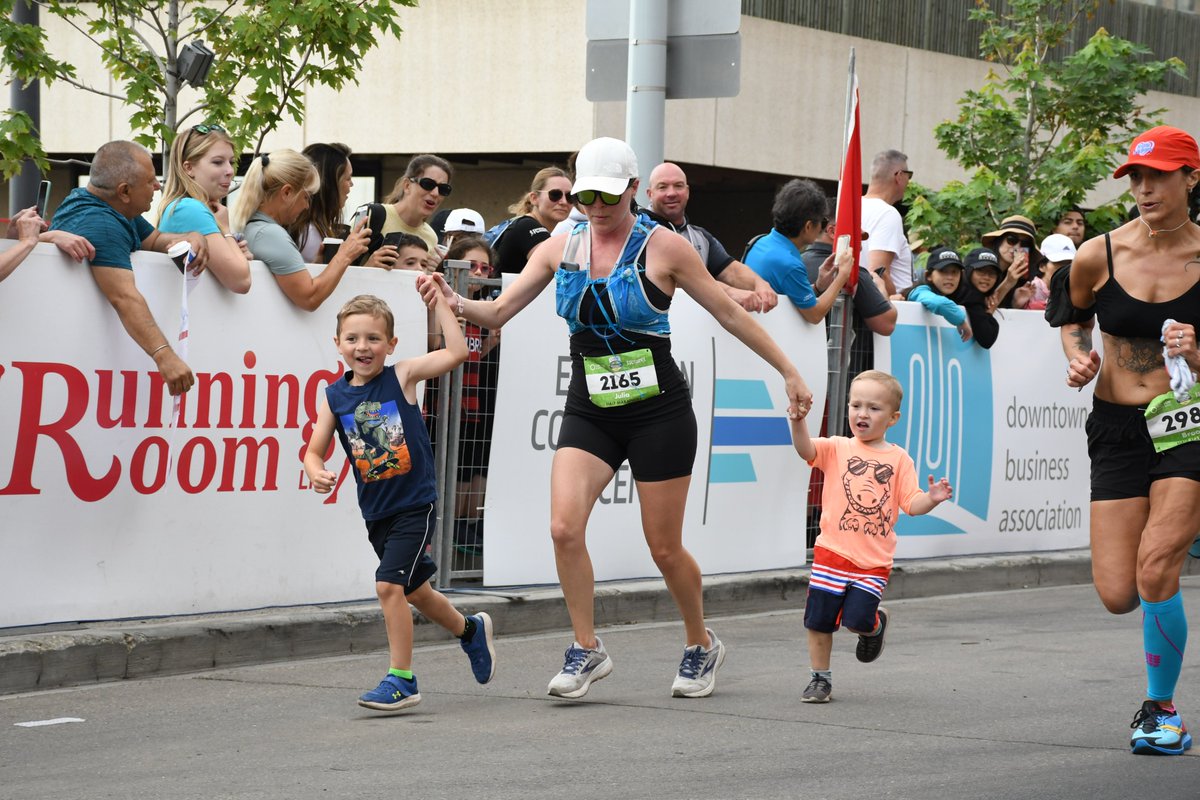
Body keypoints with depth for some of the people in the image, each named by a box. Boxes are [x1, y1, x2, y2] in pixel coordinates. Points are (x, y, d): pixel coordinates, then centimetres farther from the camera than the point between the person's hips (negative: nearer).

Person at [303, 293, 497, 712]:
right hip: (376, 511, 5)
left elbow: (457, 351, -16)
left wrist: (439, 303, -15)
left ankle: (401, 678, -8)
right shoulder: (335, 396, 0)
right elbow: (314, 451, 3)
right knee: (414, 590, 20)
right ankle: (470, 630, 48)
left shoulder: (402, 376, -8)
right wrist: (316, 473, -18)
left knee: (389, 584, -18)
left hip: (415, 503, -5)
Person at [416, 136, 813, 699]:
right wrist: (454, 303, -22)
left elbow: (730, 314, 1)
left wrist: (789, 372, 3)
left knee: (664, 548, 3)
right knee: (564, 526, -18)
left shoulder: (663, 249, -6)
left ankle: (702, 645, 29)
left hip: (658, 411, -3)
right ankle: (587, 649, -2)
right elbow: (498, 312, 0)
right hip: (589, 412, 3)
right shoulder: (560, 250, 4)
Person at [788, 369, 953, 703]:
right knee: (819, 620, 5)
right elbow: (806, 449, -15)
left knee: (857, 620, -11)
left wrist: (932, 499, -20)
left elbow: (911, 504, 0)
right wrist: (798, 421, -33)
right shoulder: (837, 449, 3)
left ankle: (876, 624, 24)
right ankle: (820, 679, 22)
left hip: (873, 561, -1)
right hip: (832, 552, 1)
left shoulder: (898, 459, 4)